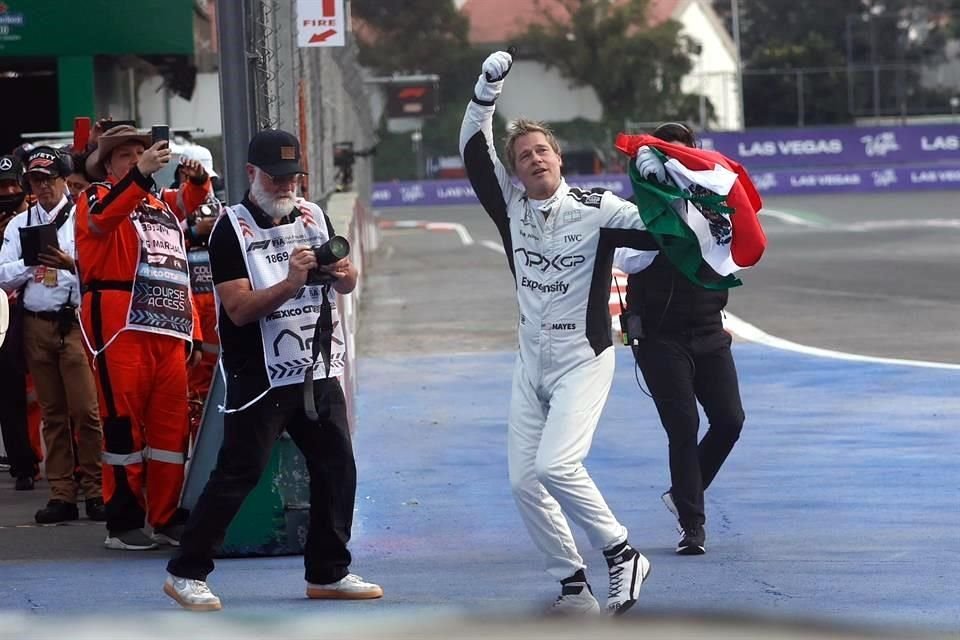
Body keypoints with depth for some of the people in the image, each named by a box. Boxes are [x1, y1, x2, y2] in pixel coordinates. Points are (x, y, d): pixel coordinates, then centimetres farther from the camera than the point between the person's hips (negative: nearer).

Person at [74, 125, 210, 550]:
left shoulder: (162, 208, 24)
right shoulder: (98, 197, 4)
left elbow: (177, 273, 24)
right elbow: (101, 219, -19)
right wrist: (141, 175, -30)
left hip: (167, 331, 6)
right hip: (119, 328, -6)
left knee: (171, 427, 5)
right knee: (124, 423, -6)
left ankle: (168, 518, 12)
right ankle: (123, 524, -3)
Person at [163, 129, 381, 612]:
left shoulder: (313, 217, 9)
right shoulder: (231, 229, -10)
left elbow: (347, 284, 10)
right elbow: (239, 309, -16)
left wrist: (340, 272, -14)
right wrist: (291, 282, -29)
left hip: (319, 372, 6)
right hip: (260, 377, -6)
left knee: (337, 468, 8)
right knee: (237, 473, -9)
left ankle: (328, 572, 20)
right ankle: (186, 573, -2)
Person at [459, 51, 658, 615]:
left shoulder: (596, 211, -13)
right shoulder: (512, 207, 1)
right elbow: (474, 151, 0)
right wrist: (488, 90, -9)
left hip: (583, 362, -6)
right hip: (531, 364, 6)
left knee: (556, 466, -24)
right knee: (525, 482, 2)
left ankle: (621, 554, -7)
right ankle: (574, 587, 11)